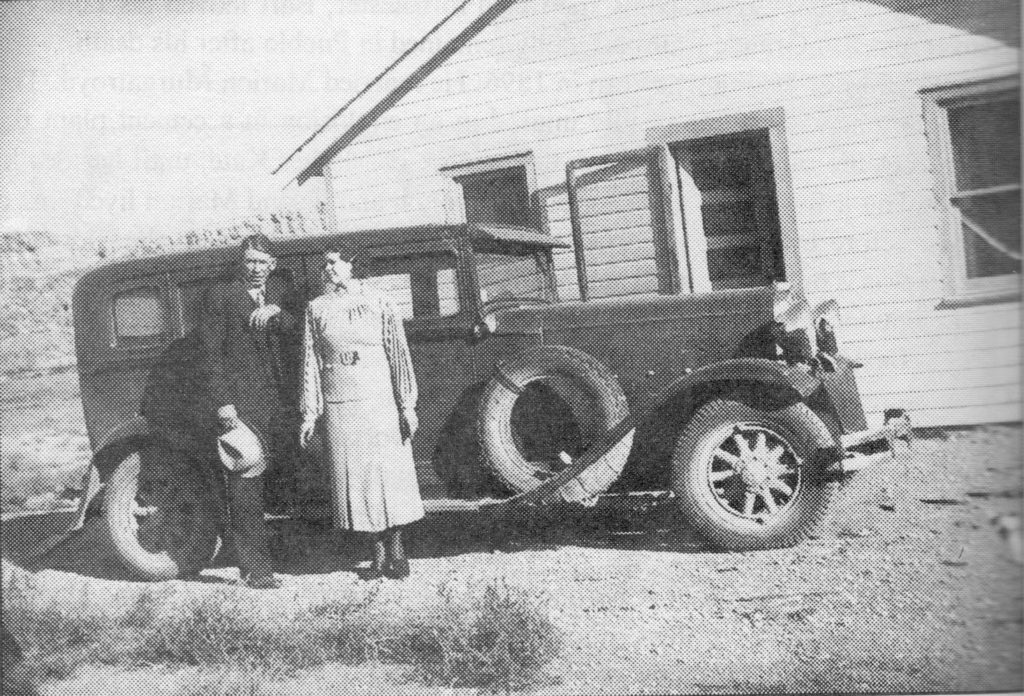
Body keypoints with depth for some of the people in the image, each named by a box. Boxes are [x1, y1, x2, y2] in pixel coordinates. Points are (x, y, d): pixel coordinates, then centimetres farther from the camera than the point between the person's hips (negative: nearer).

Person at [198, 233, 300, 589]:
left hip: (279, 399, 4)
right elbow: (209, 355, 1)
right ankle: (254, 568, 1)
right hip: (239, 402, -3)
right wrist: (222, 403, -8)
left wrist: (277, 313, -10)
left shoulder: (283, 289, 16)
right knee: (245, 485, -4)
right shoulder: (220, 296, 4)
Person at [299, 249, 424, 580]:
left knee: (390, 473, 1)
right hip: (338, 406, 2)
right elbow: (310, 362, 6)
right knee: (353, 478, 3)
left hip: (380, 401, -1)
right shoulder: (316, 309, 7)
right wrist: (310, 414, 1)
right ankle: (379, 553, 14)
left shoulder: (377, 302, 3)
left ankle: (396, 549, 14)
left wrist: (407, 405, -4)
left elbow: (399, 353, 1)